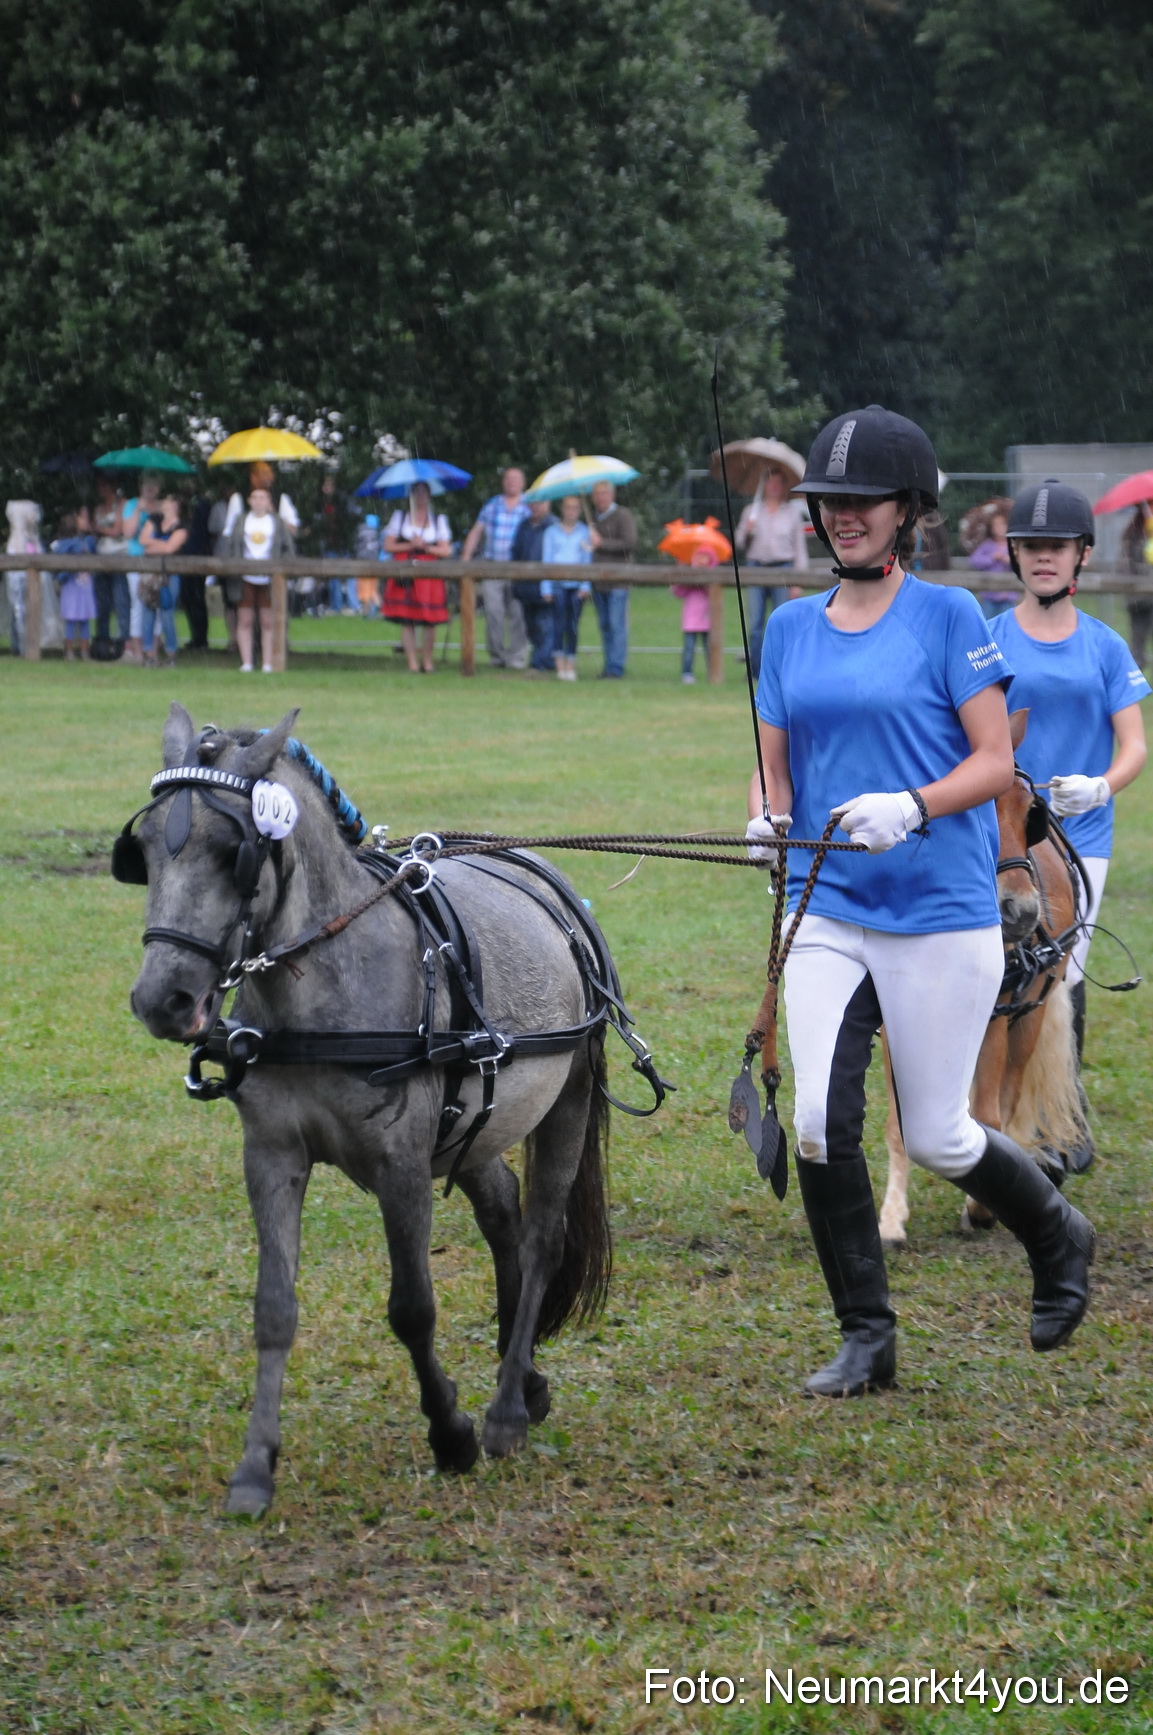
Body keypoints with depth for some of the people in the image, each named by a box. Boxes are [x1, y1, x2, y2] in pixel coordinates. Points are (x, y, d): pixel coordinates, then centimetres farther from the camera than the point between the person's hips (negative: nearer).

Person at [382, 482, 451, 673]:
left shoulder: (439, 519, 15)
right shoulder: (400, 517, 14)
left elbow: (446, 550, 6)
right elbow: (388, 546, 6)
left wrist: (425, 547, -9)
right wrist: (410, 546, -7)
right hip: (404, 574, 0)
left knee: (429, 621, -7)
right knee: (406, 620, -6)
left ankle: (427, 661, 3)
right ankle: (412, 662, -4)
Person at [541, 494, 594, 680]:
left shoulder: (585, 532, 10)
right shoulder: (552, 532, 10)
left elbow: (588, 560, 7)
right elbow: (546, 560, 9)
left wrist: (586, 586, -3)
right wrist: (546, 587, 2)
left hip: (577, 584, 1)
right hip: (558, 583, -1)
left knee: (573, 624, -3)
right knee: (560, 621, -11)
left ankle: (571, 664, 2)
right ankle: (560, 664, -13)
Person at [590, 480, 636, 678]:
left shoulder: (623, 516, -4)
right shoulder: (593, 517, 18)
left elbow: (629, 544, -13)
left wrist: (601, 543, -13)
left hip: (617, 581, -7)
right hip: (598, 579, 7)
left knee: (617, 624, -9)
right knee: (604, 625, 8)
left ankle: (616, 668, -9)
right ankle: (609, 666, 12)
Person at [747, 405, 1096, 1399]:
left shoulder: (949, 617, -4)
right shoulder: (790, 628, 10)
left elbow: (996, 762, -8)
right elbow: (775, 766, 14)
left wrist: (911, 807, -24)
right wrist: (769, 819, -9)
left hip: (943, 915, -4)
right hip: (827, 915, 4)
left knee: (936, 1138, 2)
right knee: (821, 1125, -9)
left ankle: (1058, 1240, 32)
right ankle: (866, 1337, 5)